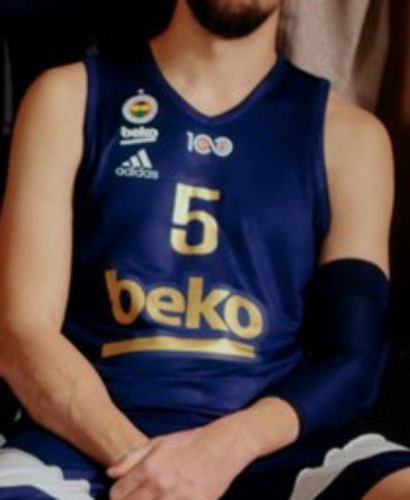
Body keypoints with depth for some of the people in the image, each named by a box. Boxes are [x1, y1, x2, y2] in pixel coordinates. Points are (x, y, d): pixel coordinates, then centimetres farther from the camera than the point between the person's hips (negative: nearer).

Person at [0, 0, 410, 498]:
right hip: (92, 445, 0)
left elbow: (353, 358, 4)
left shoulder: (348, 135, 12)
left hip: (273, 449, 0)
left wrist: (227, 446, -15)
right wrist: (134, 458, -16)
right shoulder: (70, 98, 9)